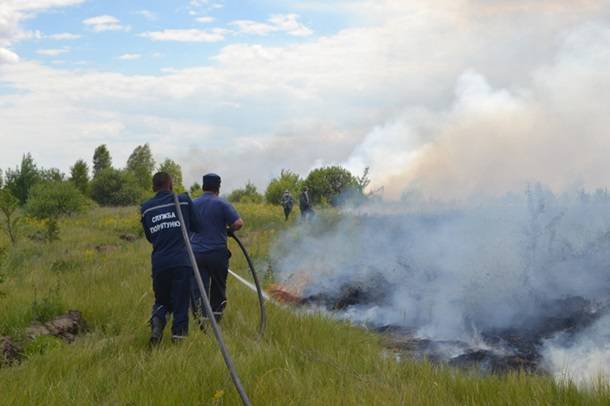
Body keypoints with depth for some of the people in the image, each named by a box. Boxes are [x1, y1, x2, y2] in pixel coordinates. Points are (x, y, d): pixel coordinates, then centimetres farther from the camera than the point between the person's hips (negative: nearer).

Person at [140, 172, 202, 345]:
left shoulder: (146, 208, 10)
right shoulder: (183, 200, 3)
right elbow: (197, 227, 10)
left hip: (159, 264, 2)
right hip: (182, 262, -2)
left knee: (161, 300, 18)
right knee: (180, 304, 5)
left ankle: (157, 320, -9)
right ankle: (178, 334, -2)